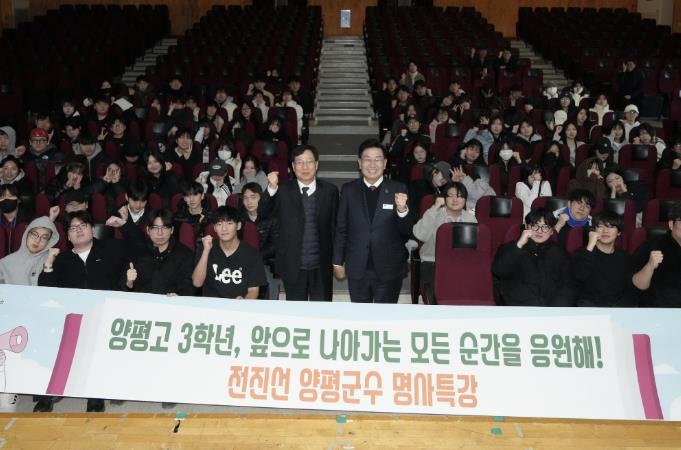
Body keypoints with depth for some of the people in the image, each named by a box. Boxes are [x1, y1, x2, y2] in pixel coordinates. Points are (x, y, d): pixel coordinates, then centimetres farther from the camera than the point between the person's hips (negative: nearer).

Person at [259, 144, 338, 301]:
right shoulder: (283, 191, 0)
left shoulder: (330, 191, 1)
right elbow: (263, 213, -8)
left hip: (322, 266, 0)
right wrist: (271, 188, -23)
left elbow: (335, 226, 4)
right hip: (293, 266, 0)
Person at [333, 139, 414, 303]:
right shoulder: (349, 190, -1)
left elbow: (407, 231, -7)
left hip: (389, 271, -2)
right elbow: (341, 228, 5)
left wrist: (402, 209, -26)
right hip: (357, 270, 2)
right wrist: (338, 262, 6)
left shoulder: (398, 190, -7)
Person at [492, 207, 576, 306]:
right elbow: (498, 271, -3)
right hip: (521, 303, -1)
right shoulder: (510, 249, 16)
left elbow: (567, 286, 10)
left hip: (555, 303, 1)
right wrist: (519, 245, -9)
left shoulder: (560, 253, 21)